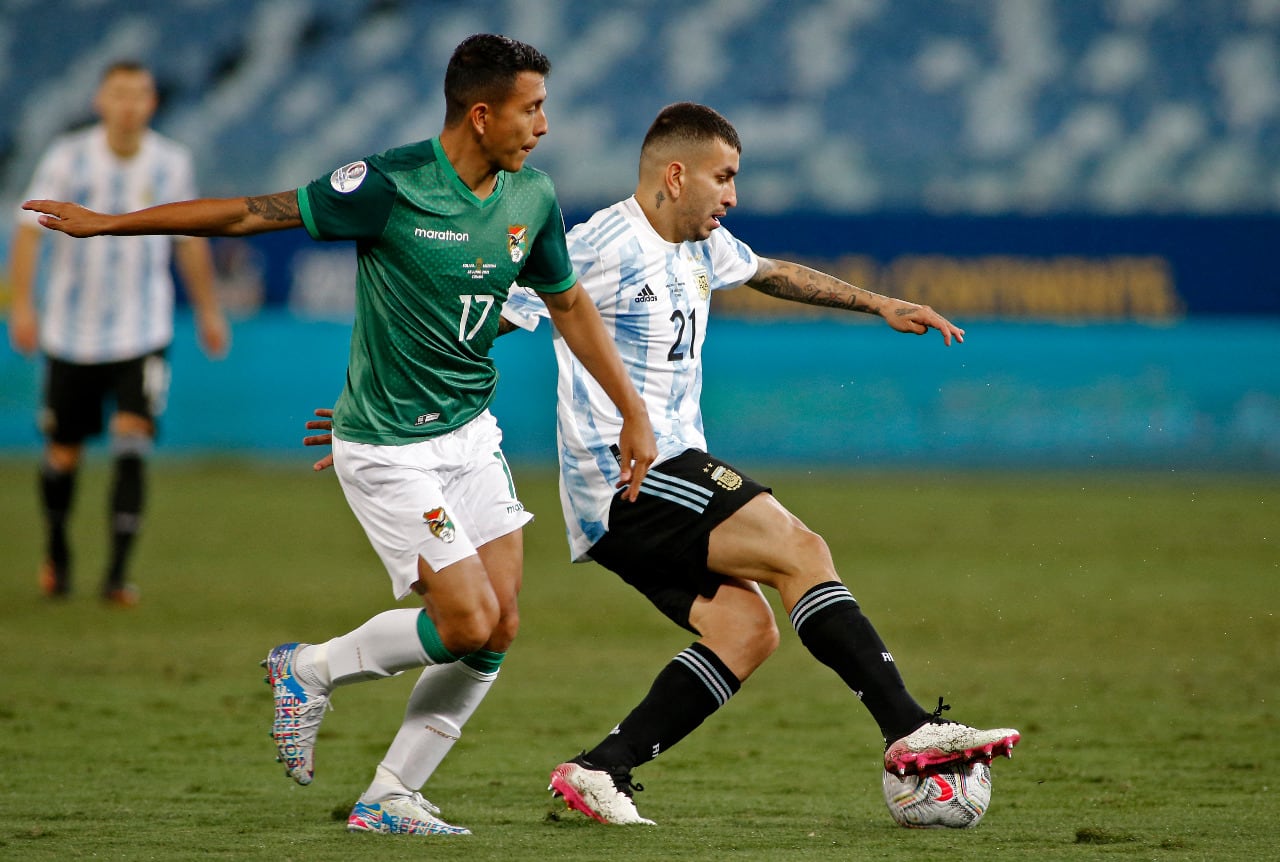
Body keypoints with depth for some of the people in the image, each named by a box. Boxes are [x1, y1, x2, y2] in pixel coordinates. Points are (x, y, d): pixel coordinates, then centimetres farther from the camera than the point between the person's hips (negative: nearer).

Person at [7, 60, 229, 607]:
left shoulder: (172, 163, 1)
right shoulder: (68, 158, -5)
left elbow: (190, 239, 14)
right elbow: (29, 229, -8)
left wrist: (208, 311, 18)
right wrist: (22, 305, -18)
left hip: (143, 334, 0)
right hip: (71, 331, 0)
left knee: (132, 443, -16)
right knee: (63, 454, 8)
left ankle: (117, 574, -14)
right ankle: (56, 554, 34)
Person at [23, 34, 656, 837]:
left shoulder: (532, 197, -1)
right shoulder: (390, 186, -20)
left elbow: (570, 303, 15)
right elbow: (251, 214, -13)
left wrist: (634, 410, 15)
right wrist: (109, 223, -9)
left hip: (471, 432, 7)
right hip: (388, 446, -7)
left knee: (499, 630, -1)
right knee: (467, 621, -13)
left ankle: (390, 798, 11)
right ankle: (312, 671, 13)